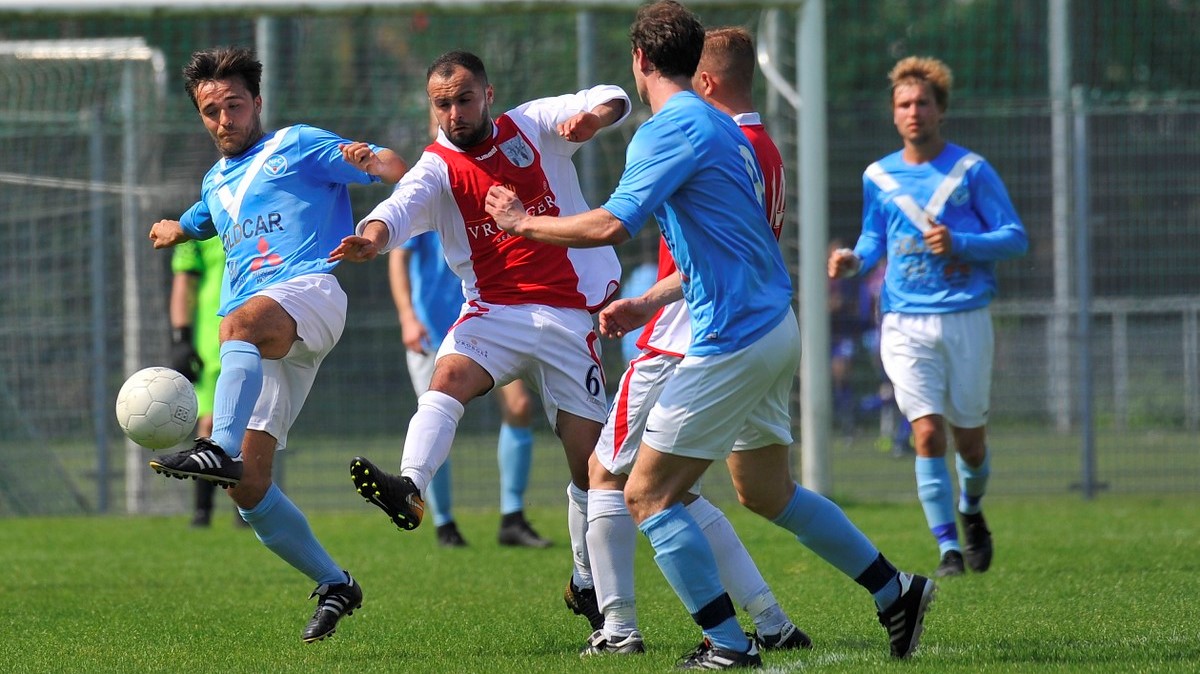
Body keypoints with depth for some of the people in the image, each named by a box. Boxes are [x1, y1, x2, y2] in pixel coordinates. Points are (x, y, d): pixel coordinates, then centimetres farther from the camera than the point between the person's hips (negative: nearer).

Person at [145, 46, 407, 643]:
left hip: (308, 291, -7)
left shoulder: (298, 146, 11)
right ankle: (334, 585, 10)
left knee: (241, 323, -43)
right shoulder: (216, 183, 31)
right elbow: (196, 224, 57)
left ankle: (221, 449, -66)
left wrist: (368, 159, -20)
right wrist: (172, 231, 39)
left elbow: (395, 168, -2)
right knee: (249, 487, -4)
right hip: (253, 346, 7)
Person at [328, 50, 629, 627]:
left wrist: (596, 114, -30)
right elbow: (404, 204, -22)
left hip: (570, 315, 0)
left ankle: (586, 585, 18)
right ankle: (410, 489, -52)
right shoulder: (437, 168, -1)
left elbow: (611, 100, -5)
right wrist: (374, 235, -45)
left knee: (589, 459, 1)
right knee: (449, 374, -32)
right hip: (495, 311, 0)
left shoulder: (532, 126, 3)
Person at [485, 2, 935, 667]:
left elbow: (611, 225, -25)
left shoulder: (669, 130, -13)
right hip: (774, 326, 10)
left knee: (647, 494, -4)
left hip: (732, 339, -10)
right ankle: (895, 590, 24)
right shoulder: (722, 128, 17)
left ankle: (727, 645, -7)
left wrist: (525, 222, -11)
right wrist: (647, 303, 23)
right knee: (766, 491, 22)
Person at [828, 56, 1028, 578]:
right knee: (927, 433, -13)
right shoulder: (879, 177, 8)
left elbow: (1016, 238, -1)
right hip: (905, 324, 1)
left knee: (969, 440, 7)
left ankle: (970, 510, 39)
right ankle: (948, 549, -7)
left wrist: (960, 244, -18)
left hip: (966, 319, -1)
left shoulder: (971, 171, -1)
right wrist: (854, 261, -1)